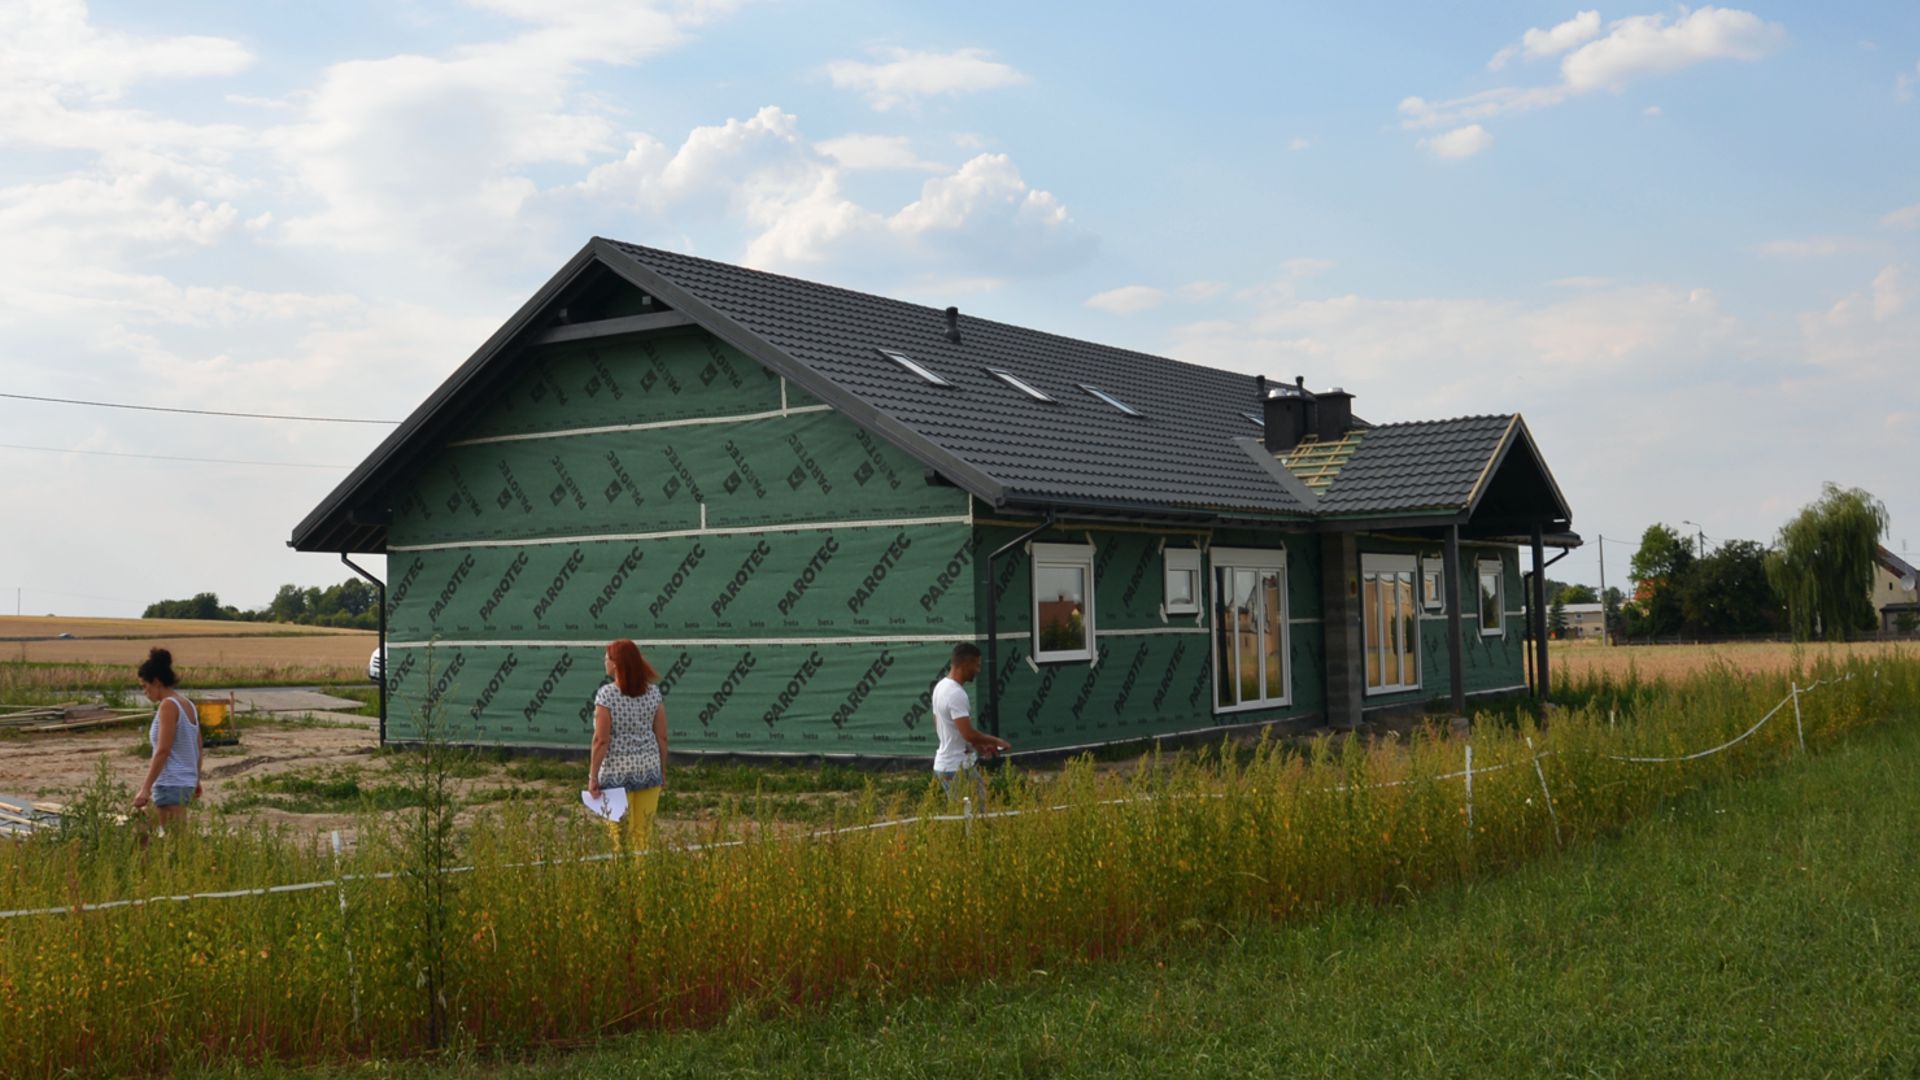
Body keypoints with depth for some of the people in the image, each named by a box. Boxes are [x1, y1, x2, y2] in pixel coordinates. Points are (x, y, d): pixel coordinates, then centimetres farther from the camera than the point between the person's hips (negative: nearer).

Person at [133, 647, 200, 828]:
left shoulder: (168, 705, -13)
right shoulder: (187, 704, 12)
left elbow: (162, 751, -20)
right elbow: (198, 748, 17)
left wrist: (146, 788, -20)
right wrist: (196, 780, 26)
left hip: (171, 784, -10)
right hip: (186, 783, 10)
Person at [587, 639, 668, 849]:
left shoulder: (606, 695, -13)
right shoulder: (653, 691, 0)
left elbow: (601, 741, -14)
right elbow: (662, 737, 2)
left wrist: (593, 777, -8)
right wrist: (663, 772, 12)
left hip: (617, 771, -4)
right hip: (649, 768, 4)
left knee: (622, 839, 4)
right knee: (644, 835, 11)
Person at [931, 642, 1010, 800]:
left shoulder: (941, 687, 10)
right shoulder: (956, 694, -21)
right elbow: (969, 733, -25)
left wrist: (978, 745, 16)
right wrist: (996, 741, -10)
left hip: (944, 764, 10)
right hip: (959, 769, -10)